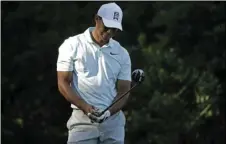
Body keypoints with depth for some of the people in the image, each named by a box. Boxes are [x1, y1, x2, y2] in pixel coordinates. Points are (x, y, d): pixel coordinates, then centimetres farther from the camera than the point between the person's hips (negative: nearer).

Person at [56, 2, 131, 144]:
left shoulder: (122, 54, 9)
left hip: (114, 120, 3)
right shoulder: (72, 45, 0)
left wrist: (109, 111, -15)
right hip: (83, 119, -3)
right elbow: (63, 83, -3)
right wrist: (86, 108, -17)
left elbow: (124, 91, 6)